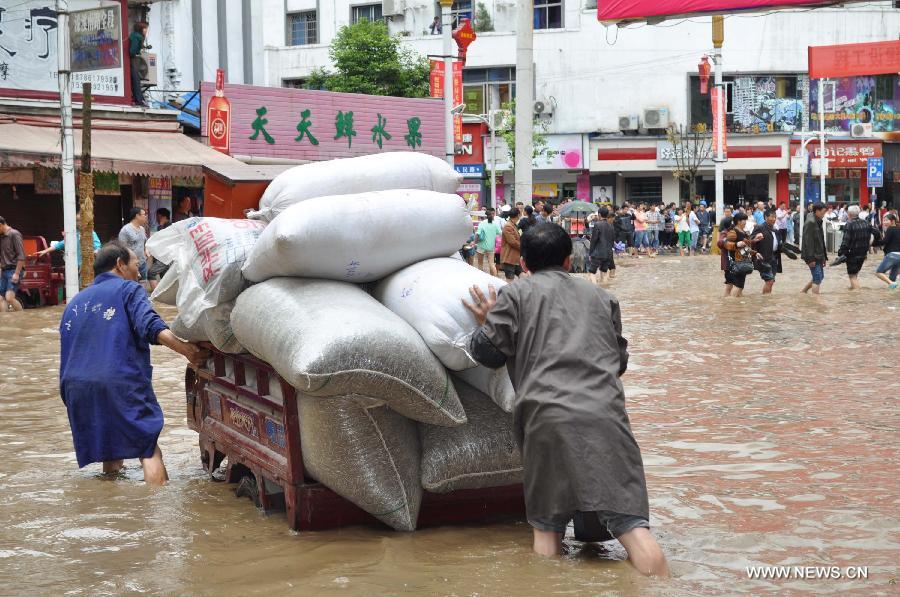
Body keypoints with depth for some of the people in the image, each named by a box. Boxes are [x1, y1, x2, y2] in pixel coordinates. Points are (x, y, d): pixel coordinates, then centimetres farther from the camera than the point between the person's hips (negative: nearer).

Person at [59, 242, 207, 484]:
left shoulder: (75, 303, 25)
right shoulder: (128, 289, 6)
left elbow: (66, 356, 26)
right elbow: (149, 326, -14)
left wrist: (68, 397, 33)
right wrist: (184, 349, -22)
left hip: (77, 387, 6)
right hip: (124, 383, -6)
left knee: (108, 449, 19)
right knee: (149, 449, -7)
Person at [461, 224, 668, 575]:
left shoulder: (518, 294, 14)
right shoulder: (601, 296, 26)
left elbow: (487, 353, 10)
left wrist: (485, 322, 29)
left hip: (548, 416, -2)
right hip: (605, 415, 2)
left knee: (546, 523, 10)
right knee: (630, 521, -6)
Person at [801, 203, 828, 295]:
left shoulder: (818, 222, 15)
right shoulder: (810, 223, -16)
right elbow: (808, 242, -21)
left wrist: (824, 257, 20)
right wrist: (810, 258, -23)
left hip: (819, 256, 10)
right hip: (813, 256, -10)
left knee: (820, 276, 16)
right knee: (817, 279, -9)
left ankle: (803, 291, 26)